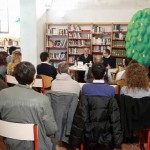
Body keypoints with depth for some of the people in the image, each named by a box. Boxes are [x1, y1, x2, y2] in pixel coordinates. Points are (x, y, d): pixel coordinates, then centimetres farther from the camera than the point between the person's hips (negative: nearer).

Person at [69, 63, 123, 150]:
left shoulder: (86, 90, -9)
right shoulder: (110, 91, -7)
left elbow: (80, 117, -10)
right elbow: (115, 119, -9)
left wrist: (75, 141, -4)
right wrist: (118, 142, -4)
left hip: (89, 138, 0)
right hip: (106, 138, 0)